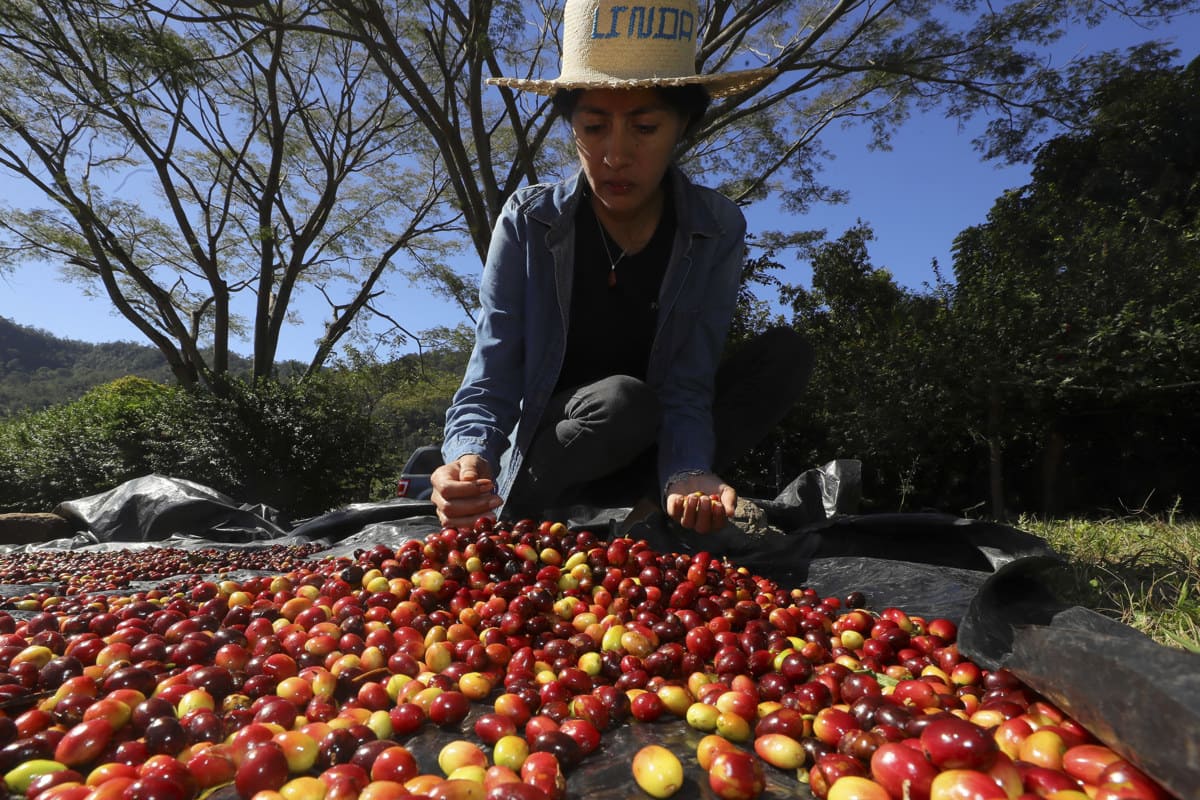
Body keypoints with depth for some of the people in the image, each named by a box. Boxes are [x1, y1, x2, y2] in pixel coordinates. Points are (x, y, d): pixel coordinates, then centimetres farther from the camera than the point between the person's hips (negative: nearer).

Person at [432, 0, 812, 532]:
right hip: (547, 438, -2)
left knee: (784, 354, -17)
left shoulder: (718, 230, -12)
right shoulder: (527, 223, -15)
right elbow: (489, 384, -20)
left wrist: (688, 476, -38)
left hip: (650, 444, 3)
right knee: (625, 403, -35)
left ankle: (616, 505, -18)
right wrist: (471, 462, -42)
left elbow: (688, 384, -18)